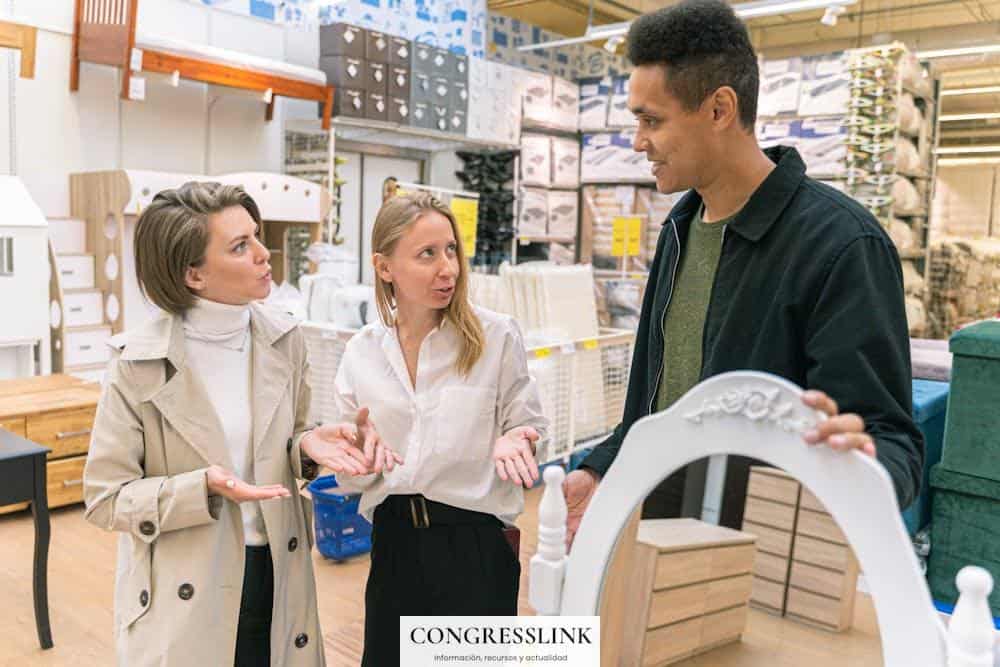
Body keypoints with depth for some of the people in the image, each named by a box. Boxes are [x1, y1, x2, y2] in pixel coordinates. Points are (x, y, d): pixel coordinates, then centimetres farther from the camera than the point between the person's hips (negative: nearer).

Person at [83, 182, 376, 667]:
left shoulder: (283, 340, -4)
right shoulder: (139, 364, -15)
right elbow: (105, 497, -9)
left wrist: (307, 445, -13)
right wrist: (203, 489, -25)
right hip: (183, 595, -3)